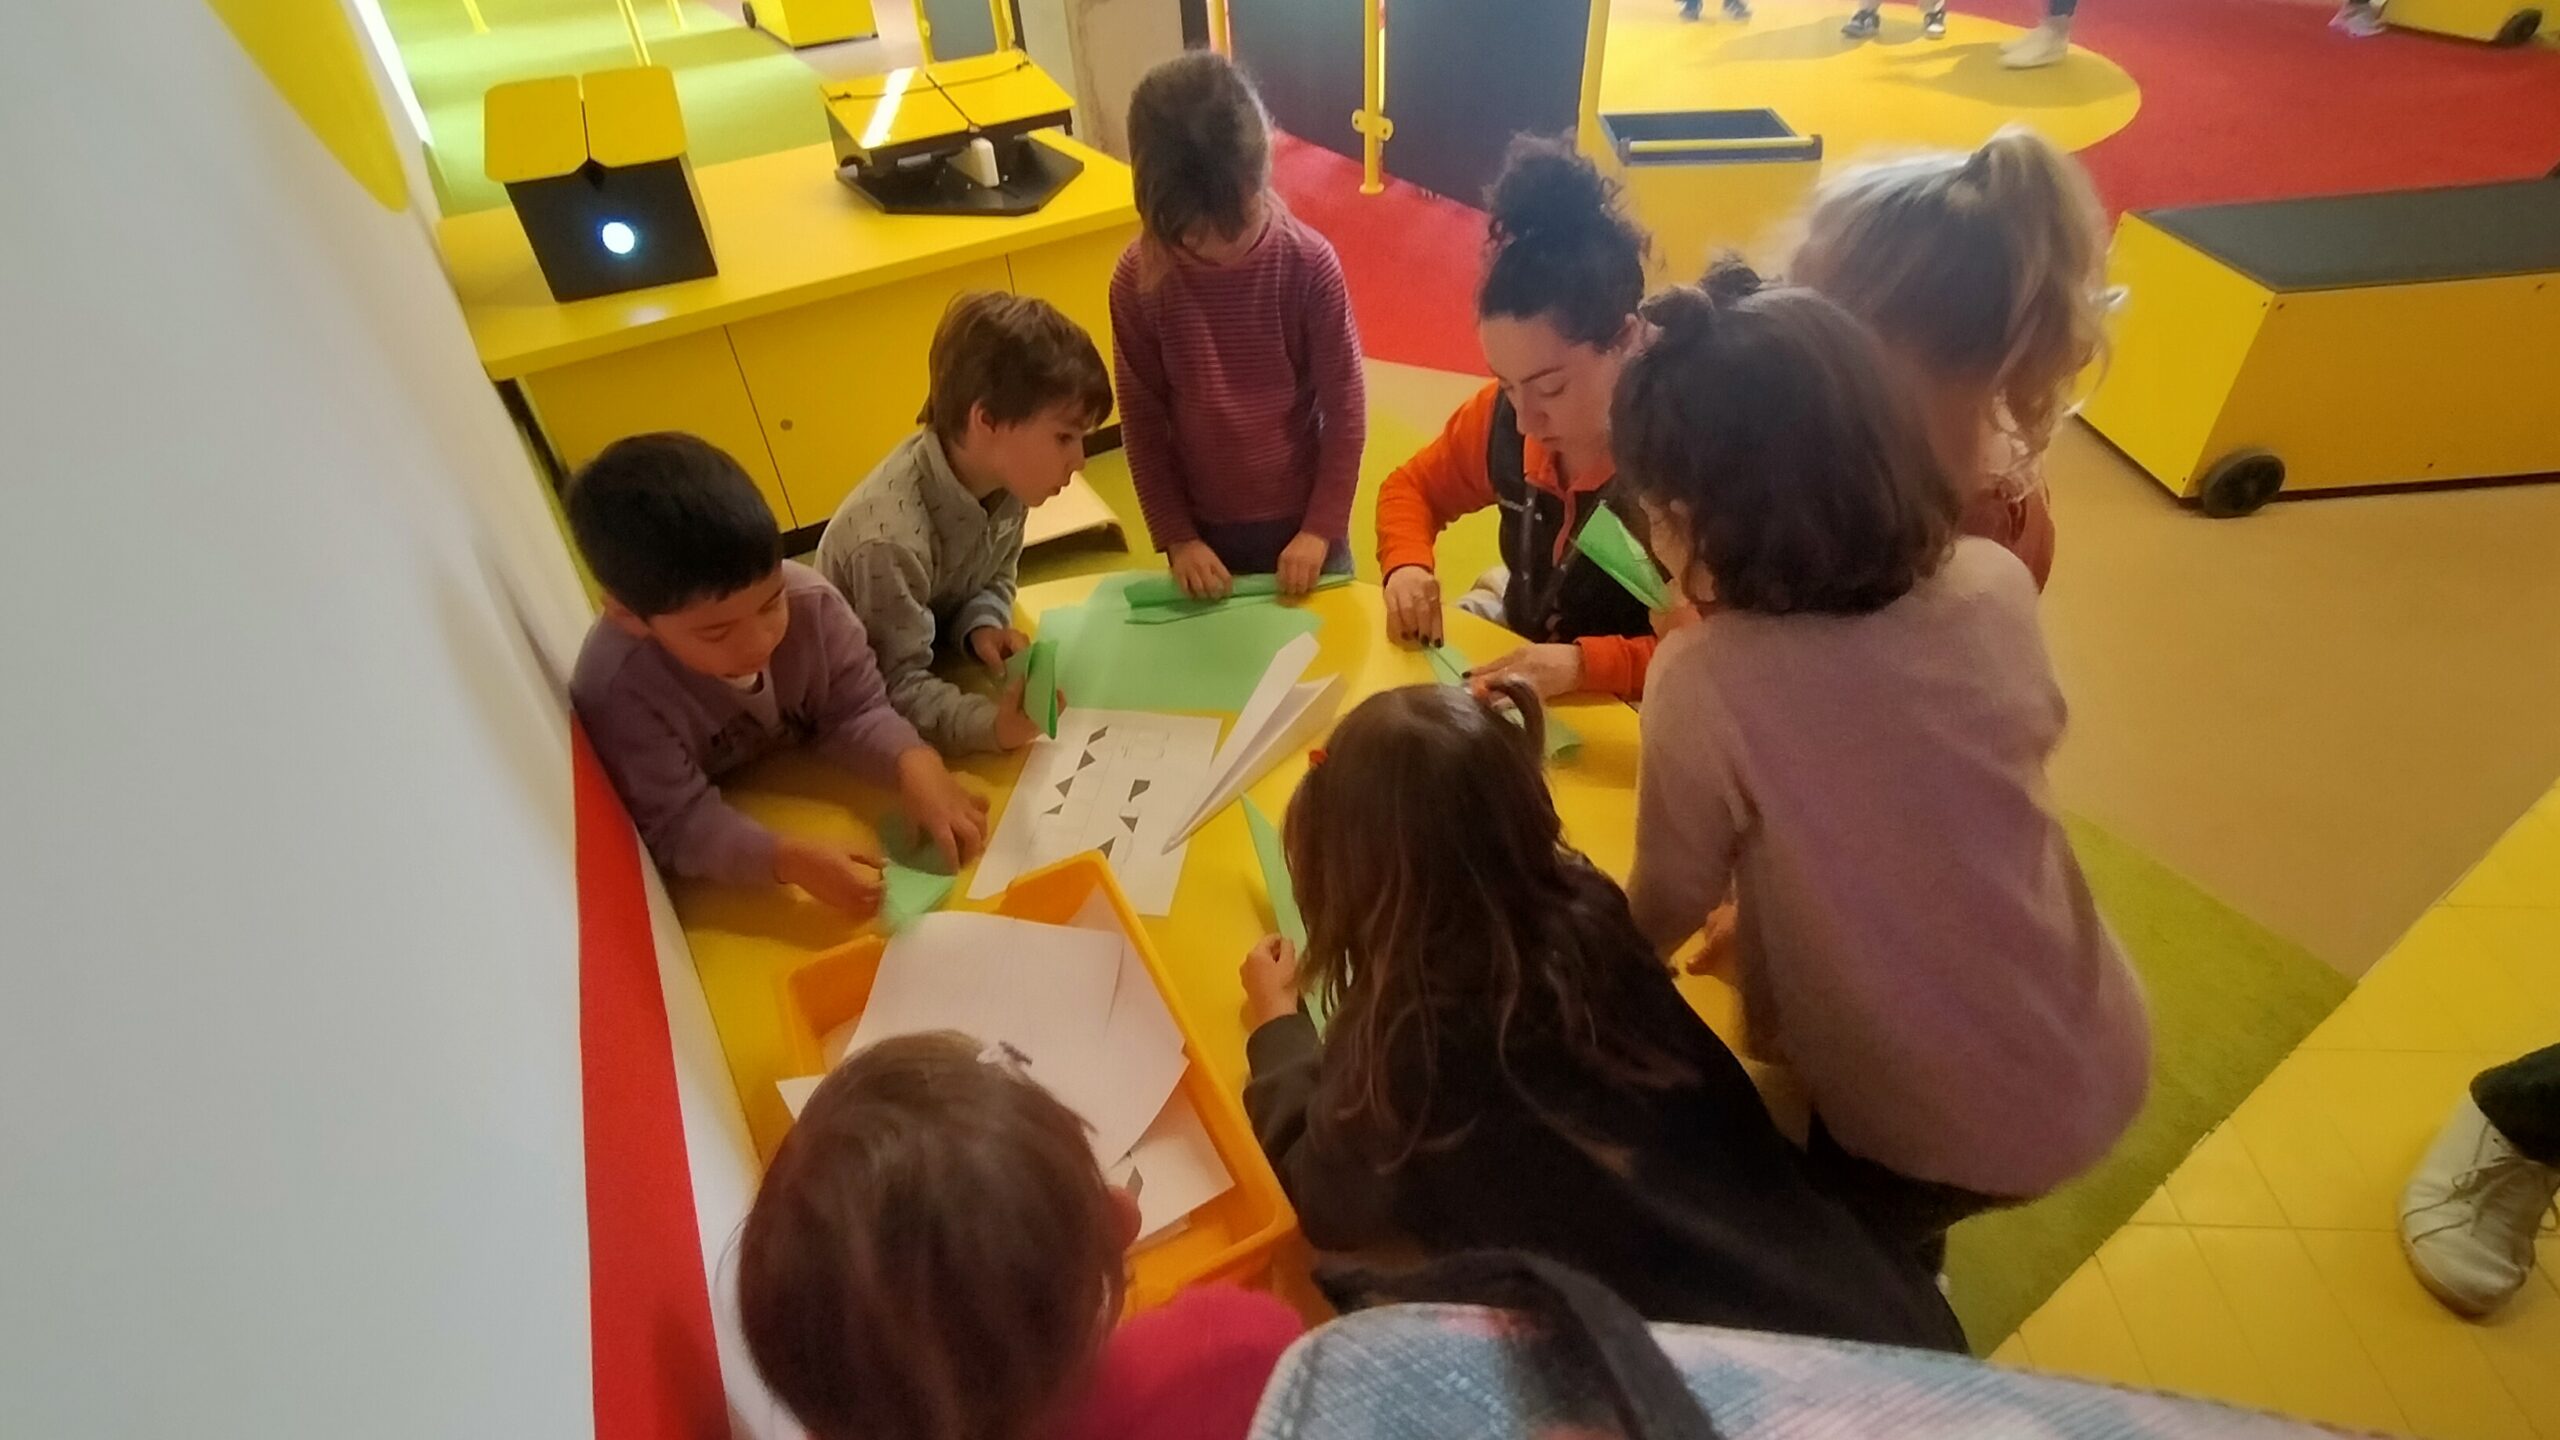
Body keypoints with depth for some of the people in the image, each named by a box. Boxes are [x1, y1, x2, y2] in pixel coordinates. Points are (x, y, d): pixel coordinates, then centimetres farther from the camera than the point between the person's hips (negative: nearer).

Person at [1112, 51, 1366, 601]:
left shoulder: (1309, 263, -15)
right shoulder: (1139, 280, -12)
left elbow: (1345, 406, -9)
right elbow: (1142, 421, -5)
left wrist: (1322, 526, -12)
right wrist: (1175, 536, -8)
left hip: (1302, 519, 0)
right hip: (1206, 528, 1)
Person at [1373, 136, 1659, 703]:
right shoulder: (1498, 415, -10)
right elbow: (1412, 487, 7)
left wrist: (1582, 662, -34)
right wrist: (1407, 566, -13)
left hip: (1624, 710, -5)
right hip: (1513, 649, 6)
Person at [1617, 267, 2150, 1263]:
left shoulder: (1707, 684, -29)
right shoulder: (1998, 585, -14)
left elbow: (1665, 915, -15)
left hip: (1944, 1134, -5)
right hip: (2097, 1068, 5)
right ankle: (1894, 1257, 44)